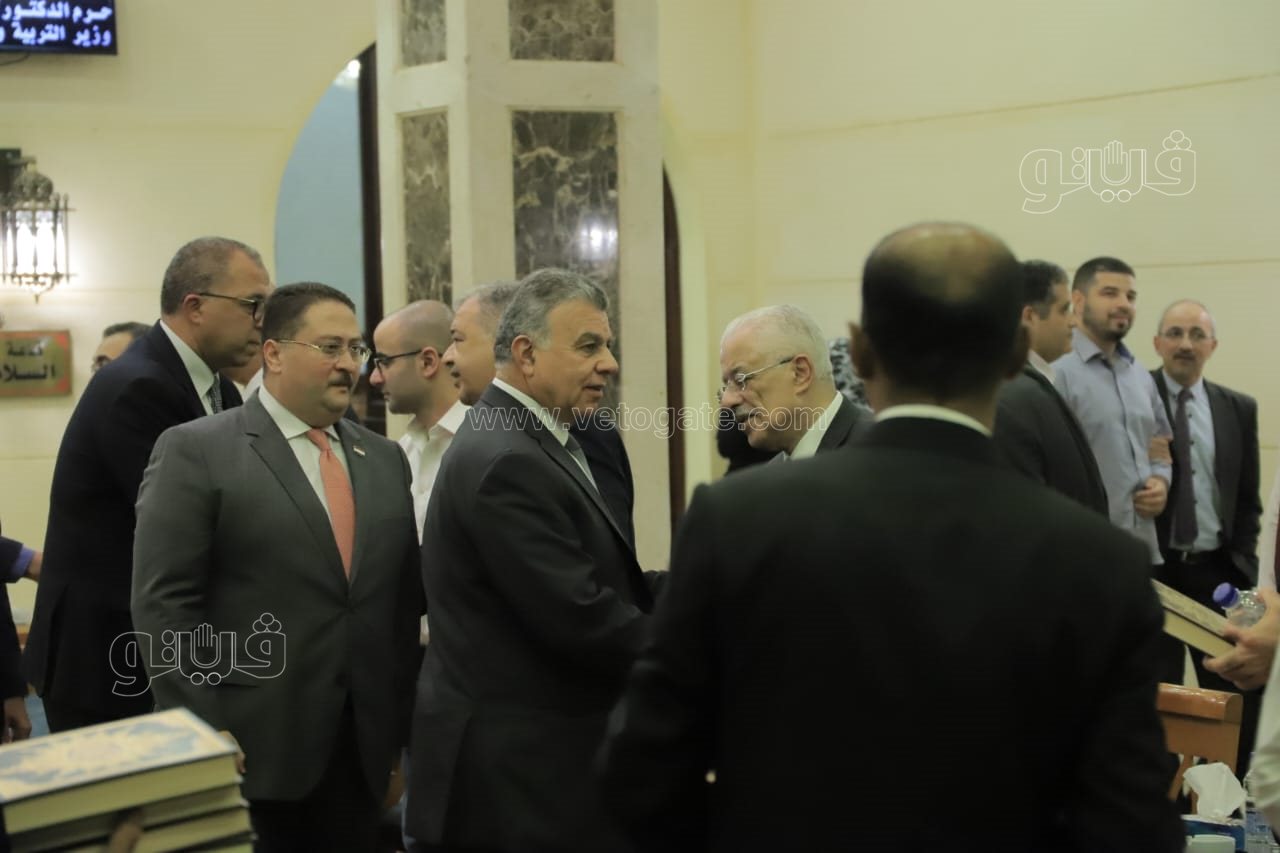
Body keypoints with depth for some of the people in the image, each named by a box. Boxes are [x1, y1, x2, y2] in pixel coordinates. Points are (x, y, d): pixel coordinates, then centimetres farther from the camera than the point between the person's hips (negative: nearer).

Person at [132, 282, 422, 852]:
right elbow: (163, 602, -10)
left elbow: (403, 596, 12)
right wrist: (201, 735, -13)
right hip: (251, 749, -5)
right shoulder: (197, 451, -5)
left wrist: (403, 726, 9)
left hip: (364, 748, 5)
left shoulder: (385, 459, 12)